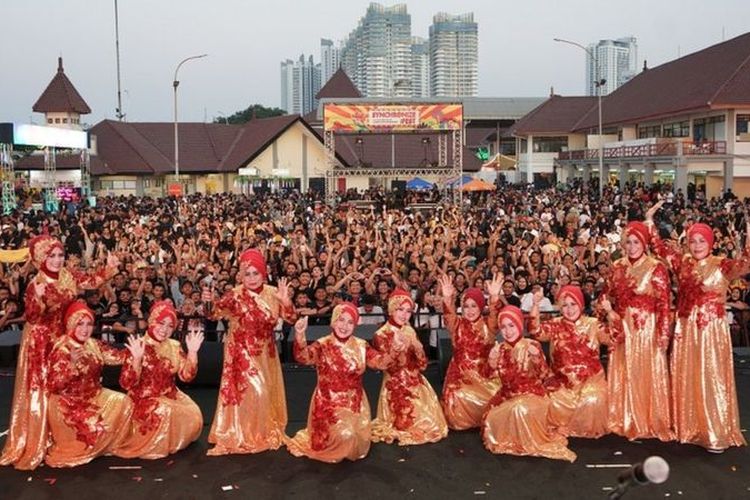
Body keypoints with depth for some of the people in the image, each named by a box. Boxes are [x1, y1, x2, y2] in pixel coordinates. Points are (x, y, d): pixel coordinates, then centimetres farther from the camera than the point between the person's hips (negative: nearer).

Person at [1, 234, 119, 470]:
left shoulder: (68, 276, -4)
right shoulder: (35, 285, -19)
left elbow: (92, 281, 4)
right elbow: (32, 318, -22)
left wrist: (110, 267, -10)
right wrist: (38, 298, -38)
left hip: (63, 338, 6)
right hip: (41, 342, -6)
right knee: (40, 390, 0)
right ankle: (34, 444, 11)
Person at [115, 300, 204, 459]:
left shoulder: (174, 346, 3)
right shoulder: (138, 346, -11)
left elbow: (186, 376, -5)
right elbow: (126, 384, -17)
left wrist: (192, 352, -17)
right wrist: (137, 359, -31)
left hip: (170, 396, 5)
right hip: (144, 399, -5)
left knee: (193, 415, -19)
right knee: (163, 412, -34)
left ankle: (172, 443, 10)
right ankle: (154, 446, -4)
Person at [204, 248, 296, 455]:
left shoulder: (272, 293, -5)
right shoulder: (235, 295, -15)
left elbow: (290, 318, -7)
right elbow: (215, 314, -26)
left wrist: (286, 301, -26)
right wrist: (209, 303, -48)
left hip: (266, 353, 4)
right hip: (242, 352, -4)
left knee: (269, 392, 13)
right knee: (251, 392, -7)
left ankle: (268, 433, 32)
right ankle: (244, 436, 10)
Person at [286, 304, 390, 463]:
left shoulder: (361, 346, 2)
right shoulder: (322, 345, -9)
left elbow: (381, 362, -7)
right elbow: (302, 357, -28)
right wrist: (299, 335, -47)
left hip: (354, 403, 4)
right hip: (328, 402, -3)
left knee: (358, 443, -3)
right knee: (343, 435, -22)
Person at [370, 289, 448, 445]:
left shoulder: (410, 332, 6)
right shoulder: (381, 335, -10)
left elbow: (422, 365, 3)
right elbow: (389, 368, -14)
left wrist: (418, 348, -16)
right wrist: (396, 348, -30)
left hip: (416, 383, 5)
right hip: (396, 387, -5)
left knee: (431, 424, 3)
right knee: (409, 425, -9)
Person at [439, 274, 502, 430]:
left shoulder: (488, 326, 1)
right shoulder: (457, 325, 2)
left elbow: (495, 316, -20)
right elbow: (448, 315, -19)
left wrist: (494, 297, -40)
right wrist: (447, 299, -40)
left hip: (484, 372, 0)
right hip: (460, 371, 0)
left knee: (493, 397, -16)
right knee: (457, 398, -16)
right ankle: (462, 422, 12)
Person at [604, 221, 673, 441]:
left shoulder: (656, 268, -7)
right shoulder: (617, 267, 9)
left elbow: (663, 304, -11)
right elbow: (608, 296, 15)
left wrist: (663, 333, -15)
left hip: (646, 328, -5)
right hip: (622, 328, 5)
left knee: (647, 373, 0)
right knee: (622, 373, 9)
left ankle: (651, 423, 11)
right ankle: (625, 420, 21)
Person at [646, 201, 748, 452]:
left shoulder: (722, 265, -7)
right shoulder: (682, 262, 5)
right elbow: (660, 248, 6)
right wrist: (650, 221, 0)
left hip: (712, 330, -4)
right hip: (686, 329, 4)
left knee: (711, 379, 0)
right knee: (685, 378, 11)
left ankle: (716, 434, 9)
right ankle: (689, 427, 24)